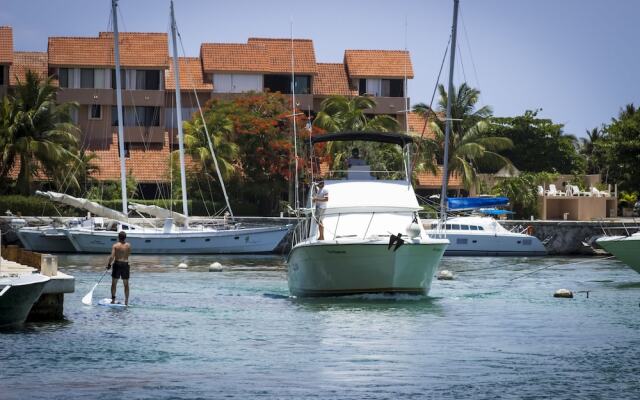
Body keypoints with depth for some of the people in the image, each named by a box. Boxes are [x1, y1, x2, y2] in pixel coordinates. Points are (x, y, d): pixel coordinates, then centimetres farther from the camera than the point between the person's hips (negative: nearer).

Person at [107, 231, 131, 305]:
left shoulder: (115, 246, -9)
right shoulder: (128, 245, -1)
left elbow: (112, 257, -14)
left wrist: (108, 264, -1)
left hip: (117, 264, -2)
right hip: (125, 264, 2)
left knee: (114, 283, 10)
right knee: (126, 284, 10)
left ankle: (113, 299, 7)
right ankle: (126, 301, 10)